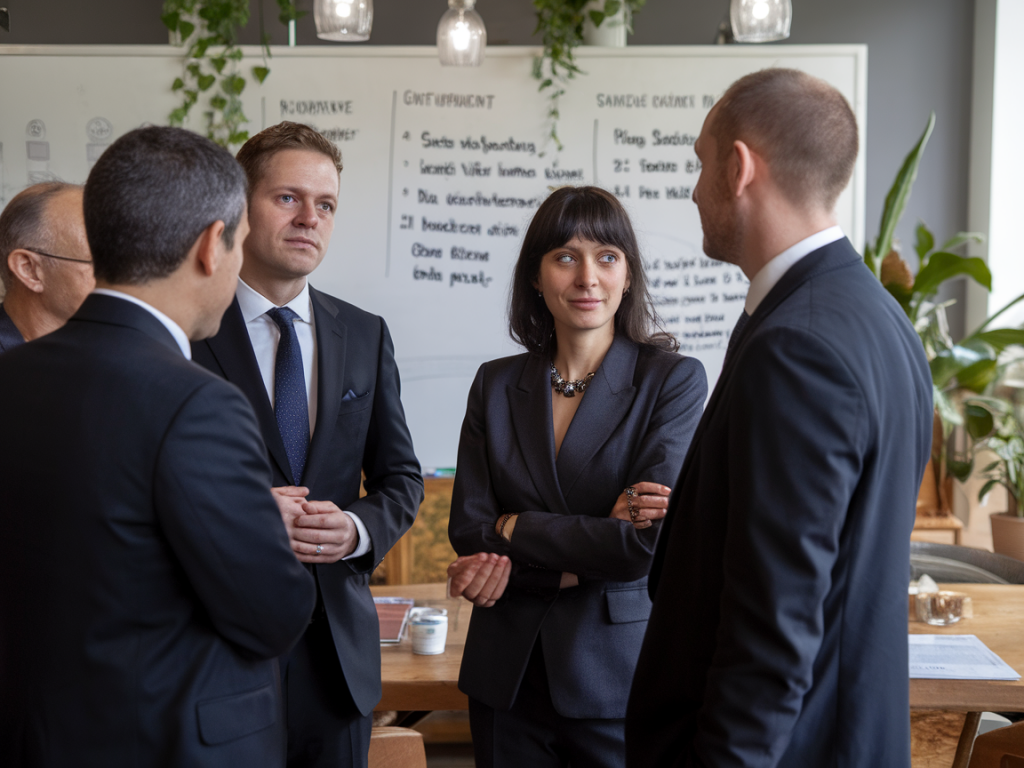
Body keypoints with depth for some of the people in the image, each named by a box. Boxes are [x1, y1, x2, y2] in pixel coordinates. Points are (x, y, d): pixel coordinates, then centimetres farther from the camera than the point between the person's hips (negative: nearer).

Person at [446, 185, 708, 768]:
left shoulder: (675, 380, -7)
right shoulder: (497, 383, 5)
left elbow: (645, 544, -15)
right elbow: (468, 531, -2)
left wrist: (514, 529, -9)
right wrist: (576, 562, -15)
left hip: (618, 676, -3)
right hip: (508, 675, 3)